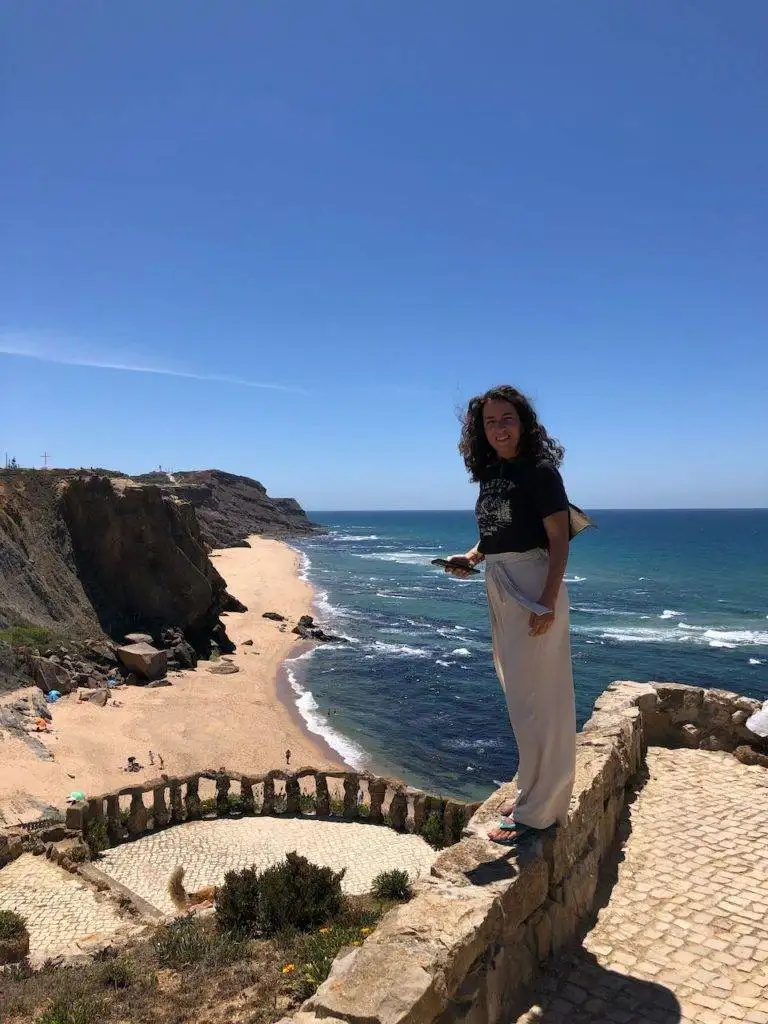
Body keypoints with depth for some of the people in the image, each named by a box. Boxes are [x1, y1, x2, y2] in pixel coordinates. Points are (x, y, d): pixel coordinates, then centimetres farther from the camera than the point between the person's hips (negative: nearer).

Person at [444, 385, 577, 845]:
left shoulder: (540, 471, -12)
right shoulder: (491, 474, 10)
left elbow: (559, 540, -15)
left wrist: (548, 602, -22)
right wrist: (471, 557, 0)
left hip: (533, 587, -8)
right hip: (499, 588, 9)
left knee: (535, 699, -1)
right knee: (520, 695, 18)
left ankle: (538, 812, 13)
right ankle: (537, 794, 35)